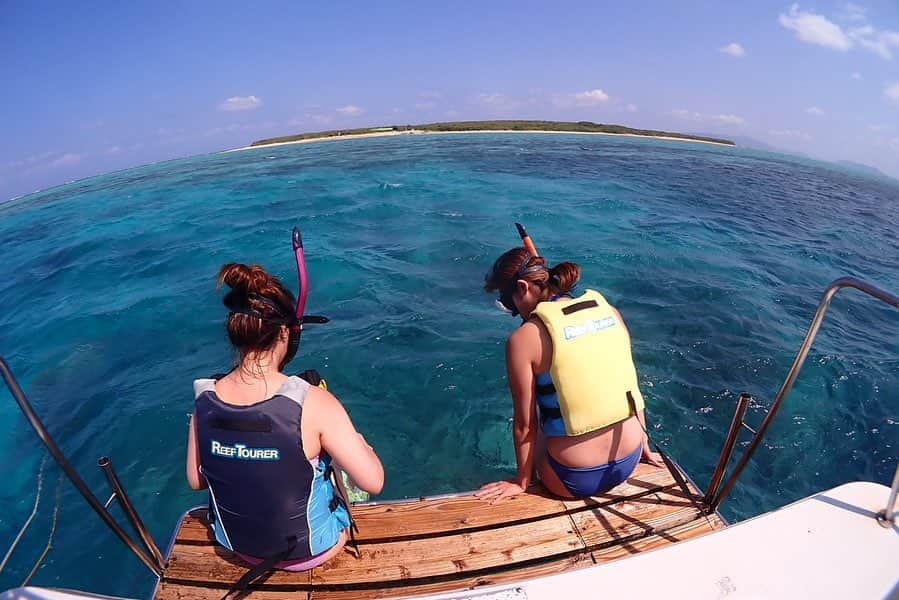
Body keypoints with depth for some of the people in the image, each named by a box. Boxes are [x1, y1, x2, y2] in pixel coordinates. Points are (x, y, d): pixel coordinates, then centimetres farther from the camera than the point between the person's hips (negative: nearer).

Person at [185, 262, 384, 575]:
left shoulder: (205, 400, -18)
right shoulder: (313, 402, -32)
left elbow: (196, 481, -2)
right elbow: (374, 482, -26)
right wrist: (360, 444, -6)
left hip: (239, 547, 4)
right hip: (309, 551, -3)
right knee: (340, 471, 25)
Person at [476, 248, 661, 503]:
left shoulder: (524, 339, -18)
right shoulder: (609, 311, -3)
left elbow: (524, 424, -10)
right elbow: (631, 386, 6)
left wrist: (522, 481, 5)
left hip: (577, 480, -4)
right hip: (630, 461, 5)